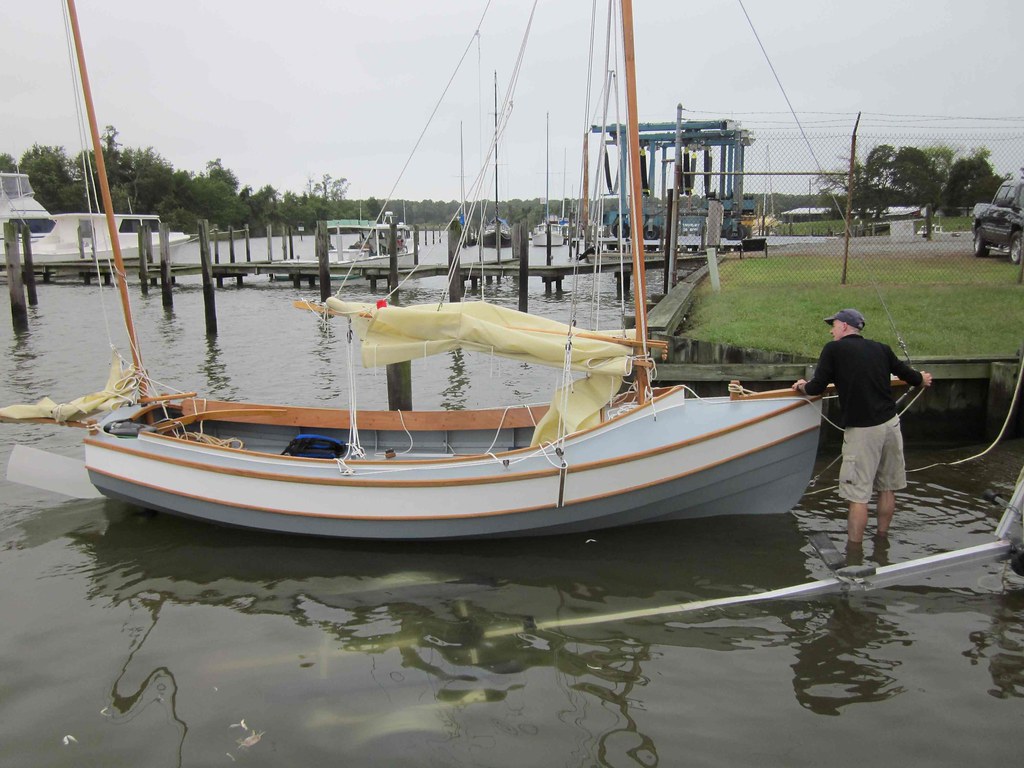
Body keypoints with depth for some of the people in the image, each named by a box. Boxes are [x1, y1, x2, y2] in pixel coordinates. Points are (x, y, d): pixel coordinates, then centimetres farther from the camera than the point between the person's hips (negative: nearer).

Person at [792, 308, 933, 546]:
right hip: (891, 423, 6)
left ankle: (854, 551, 3)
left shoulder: (833, 349, -4)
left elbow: (816, 388, -7)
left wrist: (801, 386, 15)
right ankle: (882, 538, 31)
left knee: (858, 495, -2)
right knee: (887, 488, 17)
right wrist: (922, 379, 43)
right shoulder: (881, 349, 10)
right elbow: (906, 373, 21)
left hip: (861, 430, -6)